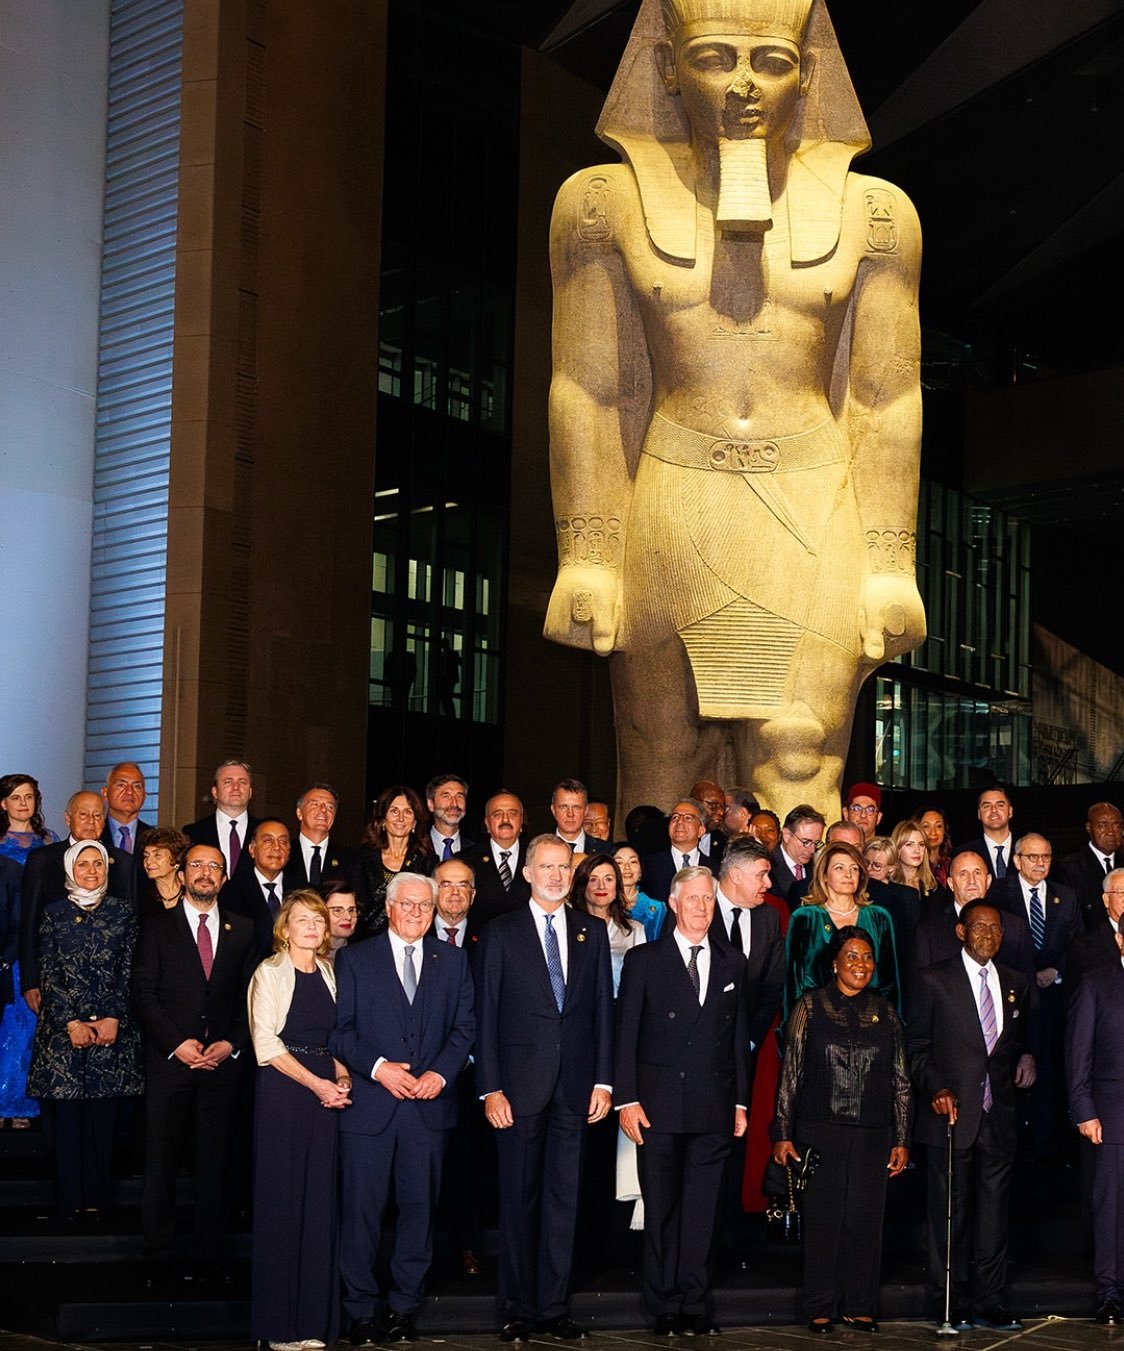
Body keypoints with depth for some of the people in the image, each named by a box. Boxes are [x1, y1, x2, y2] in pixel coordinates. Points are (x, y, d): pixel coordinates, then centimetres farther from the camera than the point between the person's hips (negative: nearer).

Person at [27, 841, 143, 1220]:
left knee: (105, 1115, 0)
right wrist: (71, 1022, -7)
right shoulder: (55, 913, 6)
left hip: (112, 1029, 0)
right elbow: (48, 975, 2)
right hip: (63, 1027, 0)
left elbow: (129, 972, 3)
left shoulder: (122, 912, 7)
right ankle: (70, 1199, 6)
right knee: (66, 1114, -2)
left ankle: (98, 1198, 8)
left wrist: (114, 1019, -7)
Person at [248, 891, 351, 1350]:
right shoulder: (270, 973, -4)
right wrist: (316, 1083, -15)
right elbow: (266, 1044, -10)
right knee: (280, 1200, -2)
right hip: (282, 1090, -5)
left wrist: (341, 1076, -1)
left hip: (324, 1089, 5)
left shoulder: (329, 972, 12)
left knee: (319, 1200, 4)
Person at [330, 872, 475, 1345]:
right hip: (369, 1105, -2)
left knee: (419, 1205, 5)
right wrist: (377, 1067, -13)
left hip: (429, 1105, 2)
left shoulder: (453, 960, 12)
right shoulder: (354, 959, 4)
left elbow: (464, 1028, 8)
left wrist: (440, 1073, -7)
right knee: (362, 1208, 0)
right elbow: (339, 1030, -1)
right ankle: (361, 1310, 10)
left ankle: (405, 1305, 15)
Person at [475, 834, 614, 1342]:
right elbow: (485, 1015, -1)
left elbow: (603, 1009, 9)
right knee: (519, 1199, 4)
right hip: (520, 1084, -2)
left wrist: (603, 1080, 2)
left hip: (575, 1084, 2)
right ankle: (517, 1310, 12)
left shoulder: (592, 932, 10)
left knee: (564, 1197, 5)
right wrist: (490, 1088, -8)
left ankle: (554, 1307, 13)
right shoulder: (500, 933, 2)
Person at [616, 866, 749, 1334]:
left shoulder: (732, 963, 11)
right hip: (659, 1106, -2)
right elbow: (626, 1033, -1)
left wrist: (740, 1100, 8)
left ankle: (695, 1304, 12)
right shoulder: (644, 960, 2)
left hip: (714, 1109, 2)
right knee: (661, 1209, 4)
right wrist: (628, 1099, -7)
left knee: (702, 1210, 4)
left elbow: (739, 1036, 12)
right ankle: (665, 1305, 13)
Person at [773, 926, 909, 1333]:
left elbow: (900, 1080, 10)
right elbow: (790, 1071, 1)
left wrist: (901, 1140, 6)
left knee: (865, 1218, 3)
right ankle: (821, 1307, 11)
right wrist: (783, 1134, -3)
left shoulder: (884, 1012, 8)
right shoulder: (811, 1006, 2)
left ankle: (858, 1306, 14)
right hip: (820, 1130, -2)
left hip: (871, 1134, 2)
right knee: (822, 1218, 1)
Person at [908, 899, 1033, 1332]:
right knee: (949, 1211, 1)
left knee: (994, 1209, 5)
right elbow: (916, 1046, -1)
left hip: (998, 1115, 4)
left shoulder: (1015, 984, 14)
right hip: (952, 1113, -4)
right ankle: (952, 1303, 10)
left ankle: (989, 1302, 12)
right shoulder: (934, 980, 0)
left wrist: (1025, 1059, 6)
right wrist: (936, 1089, -13)